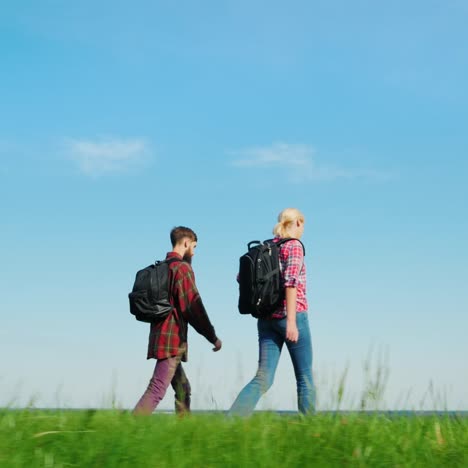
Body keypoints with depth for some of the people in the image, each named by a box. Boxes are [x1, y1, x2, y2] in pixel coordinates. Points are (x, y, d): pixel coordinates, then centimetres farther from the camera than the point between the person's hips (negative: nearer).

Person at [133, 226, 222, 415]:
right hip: (173, 340, -9)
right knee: (156, 391, -14)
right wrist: (213, 337, -9)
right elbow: (193, 306, -15)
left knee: (183, 389, 16)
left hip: (159, 336, 9)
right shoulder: (182, 267, -9)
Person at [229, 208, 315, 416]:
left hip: (267, 318, 6)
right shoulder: (294, 246, -6)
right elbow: (291, 281, -18)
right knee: (304, 377, 7)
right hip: (292, 315, -6)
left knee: (263, 378, 0)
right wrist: (291, 320, -24)